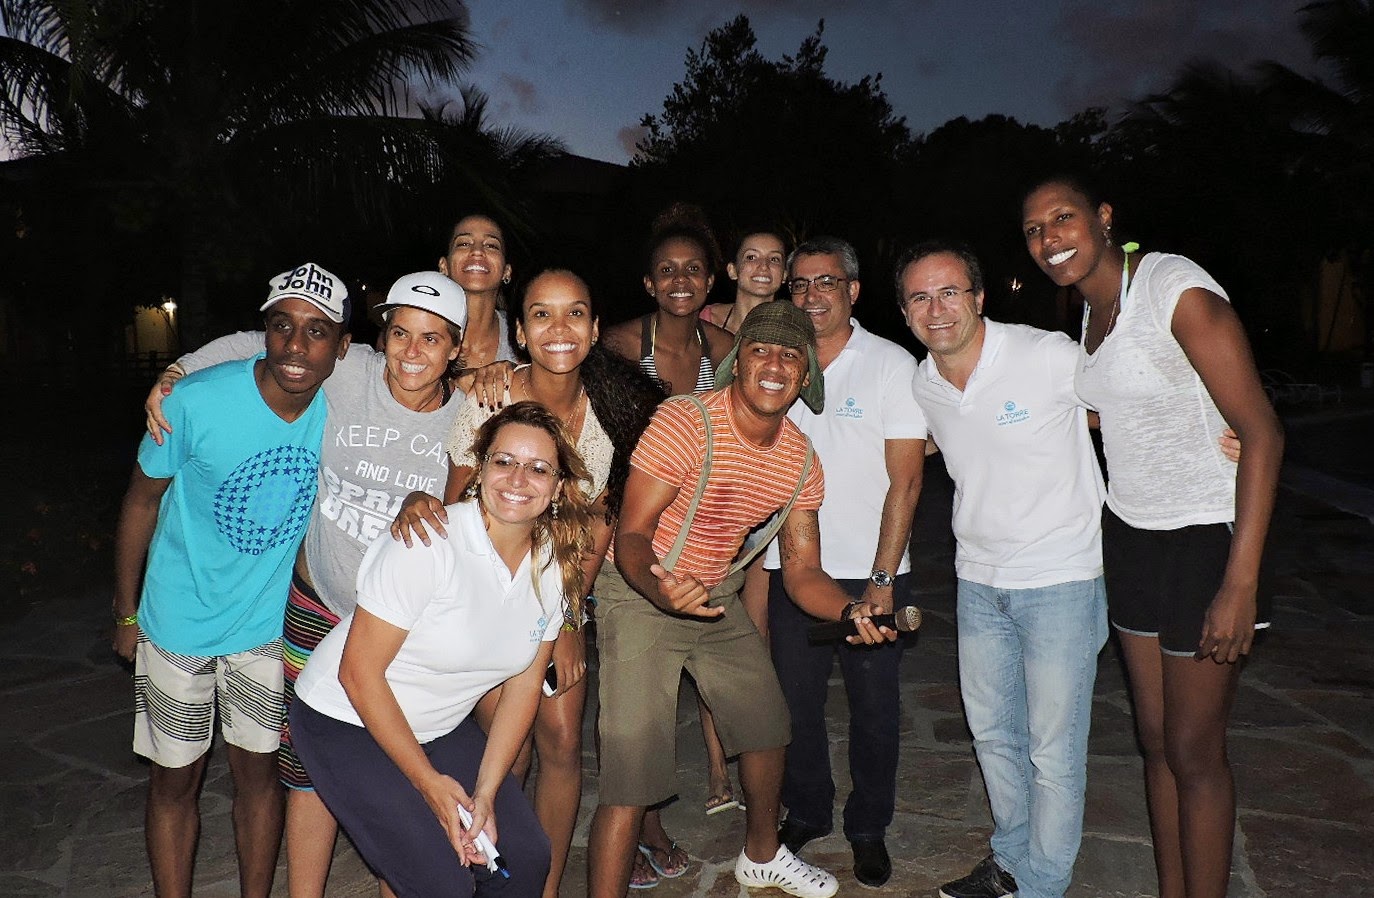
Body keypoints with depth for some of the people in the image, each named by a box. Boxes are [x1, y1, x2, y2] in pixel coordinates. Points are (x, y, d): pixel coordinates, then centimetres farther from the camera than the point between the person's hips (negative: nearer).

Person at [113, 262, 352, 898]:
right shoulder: (198, 402, -22)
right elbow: (141, 500, -8)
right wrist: (126, 613, 0)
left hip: (271, 622, 2)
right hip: (180, 624, -2)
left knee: (258, 772, 15)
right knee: (175, 780, 12)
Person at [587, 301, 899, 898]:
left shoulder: (801, 461, -3)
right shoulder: (685, 422, -23)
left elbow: (802, 571, 1)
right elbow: (632, 534, -24)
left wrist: (851, 611, -19)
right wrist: (660, 586, -45)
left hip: (714, 597, 7)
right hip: (640, 595, -7)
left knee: (767, 722, 20)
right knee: (632, 771, -13)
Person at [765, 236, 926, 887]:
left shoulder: (892, 364, -6)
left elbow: (905, 480, -8)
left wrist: (881, 579, -13)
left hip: (870, 571, -3)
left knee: (873, 707, 9)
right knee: (795, 700, 11)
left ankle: (869, 827, 29)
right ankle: (805, 813, 33)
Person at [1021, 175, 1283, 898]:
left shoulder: (1177, 288, -18)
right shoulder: (1090, 307, 6)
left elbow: (1262, 432, -20)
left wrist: (1241, 584, -23)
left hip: (1204, 539, -7)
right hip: (1130, 535, 7)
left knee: (1193, 749, 3)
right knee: (1155, 739, 14)